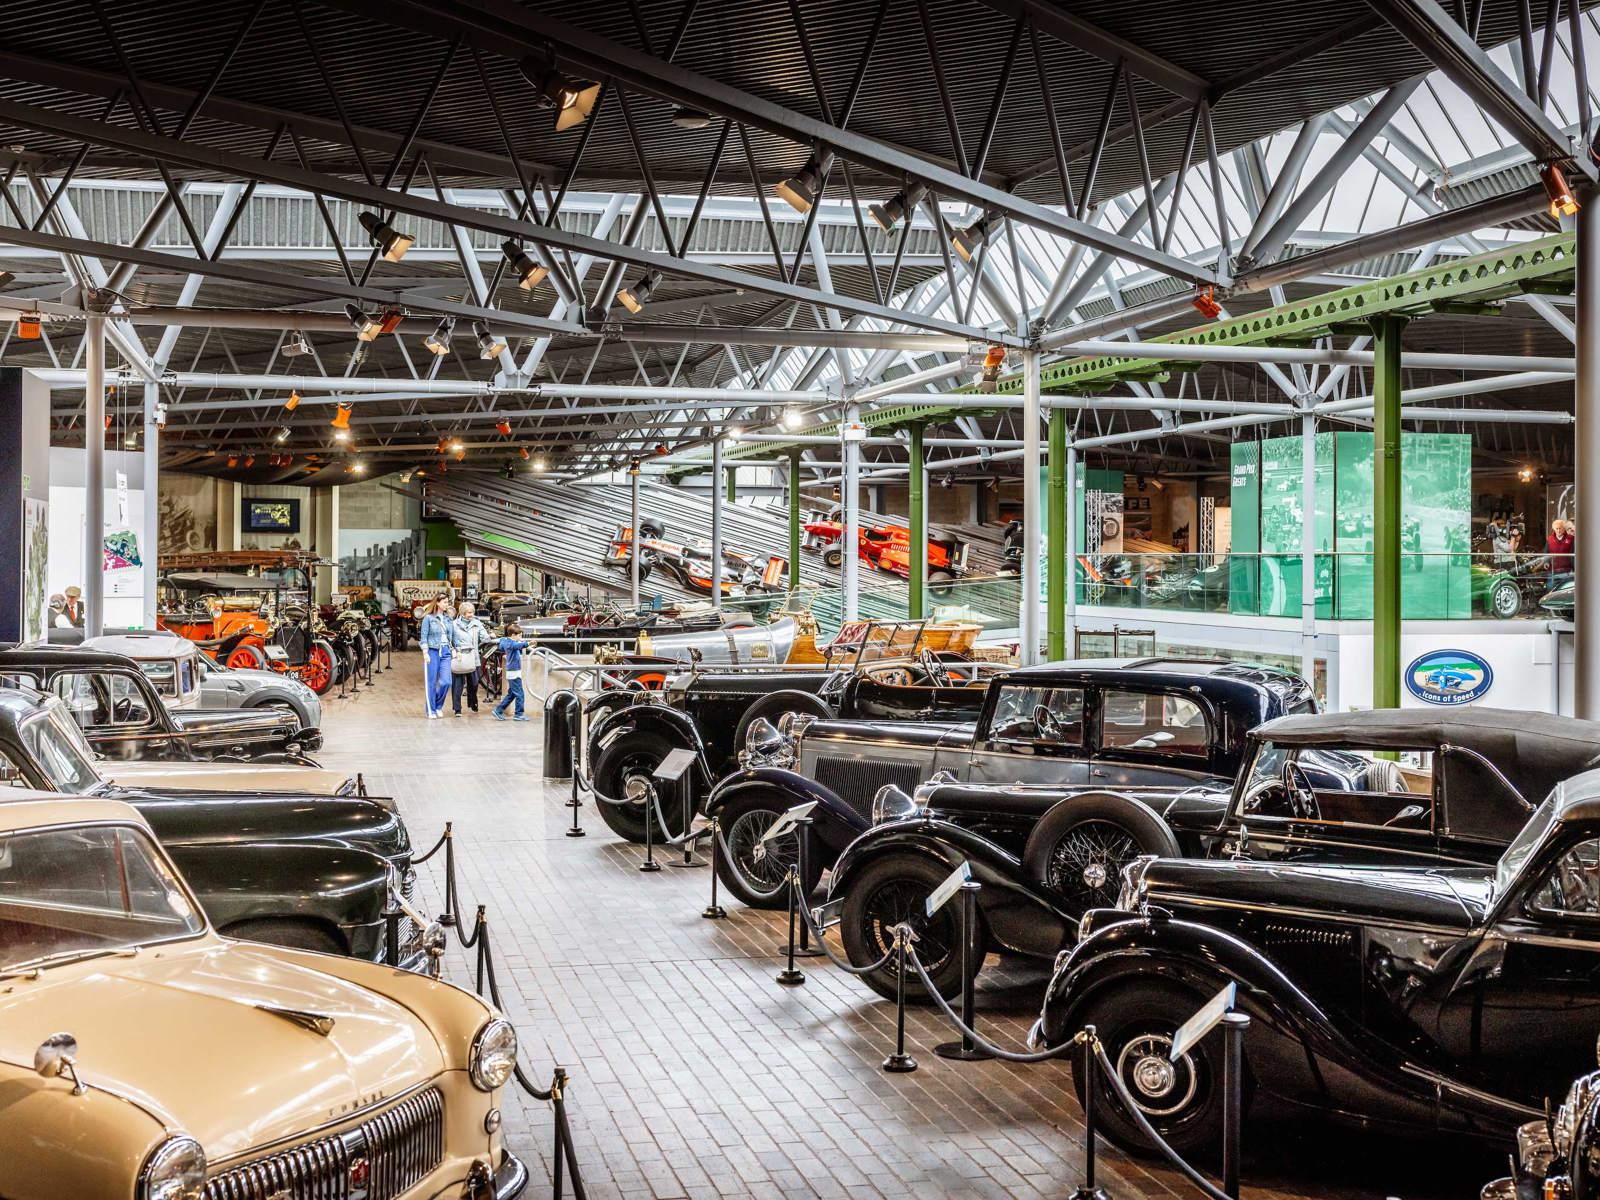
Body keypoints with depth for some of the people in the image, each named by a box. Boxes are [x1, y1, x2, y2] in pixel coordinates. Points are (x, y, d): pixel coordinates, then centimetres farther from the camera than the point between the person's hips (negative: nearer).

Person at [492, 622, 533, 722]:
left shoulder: (504, 641, 11)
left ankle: (498, 711, 19)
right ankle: (519, 715, 1)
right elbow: (518, 645, -42)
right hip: (514, 672, -10)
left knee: (511, 694, 16)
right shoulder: (511, 643, -19)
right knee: (519, 695, -4)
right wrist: (527, 644, -57)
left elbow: (501, 647, 33)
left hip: (511, 672, 10)